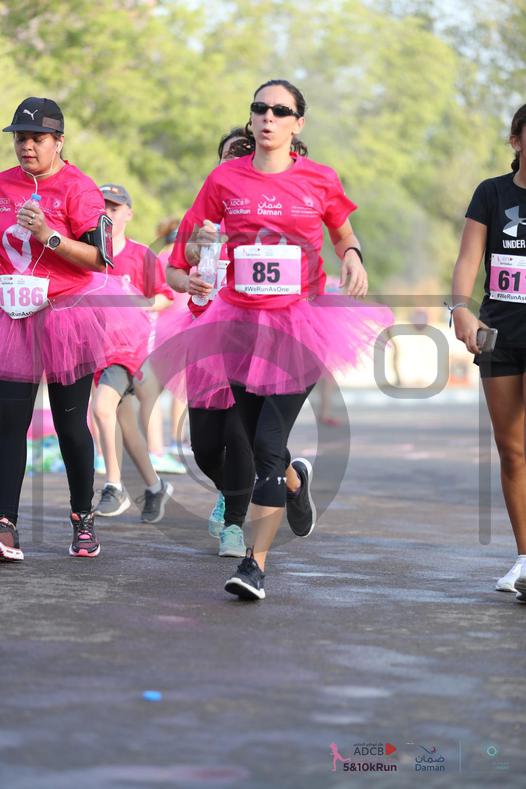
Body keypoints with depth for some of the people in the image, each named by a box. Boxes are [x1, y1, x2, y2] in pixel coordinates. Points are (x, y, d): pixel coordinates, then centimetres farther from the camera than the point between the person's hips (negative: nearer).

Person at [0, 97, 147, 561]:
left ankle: (83, 518, 19)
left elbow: (99, 257, -14)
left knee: (71, 422, 3)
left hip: (68, 313, -4)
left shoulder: (78, 188, -8)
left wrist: (48, 234, -23)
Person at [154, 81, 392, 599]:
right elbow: (194, 252, 10)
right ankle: (295, 480, 48)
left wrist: (352, 256, -4)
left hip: (300, 324, -3)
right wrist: (203, 243, -13)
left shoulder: (319, 180, 2)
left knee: (269, 444, -12)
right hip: (240, 323, 3)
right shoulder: (225, 179, 4)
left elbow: (343, 234, 18)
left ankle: (256, 563, -10)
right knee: (256, 444, 11)